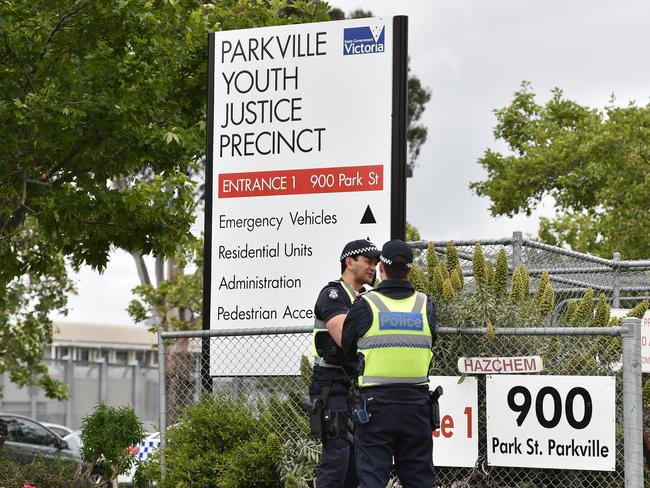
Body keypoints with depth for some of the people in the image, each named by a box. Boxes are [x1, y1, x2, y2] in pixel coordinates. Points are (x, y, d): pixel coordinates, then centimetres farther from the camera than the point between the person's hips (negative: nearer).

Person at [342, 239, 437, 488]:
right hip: (416, 404, 3)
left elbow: (347, 350, 5)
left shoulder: (365, 306, -5)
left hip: (376, 404, -3)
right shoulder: (426, 306, 3)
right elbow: (429, 344, 12)